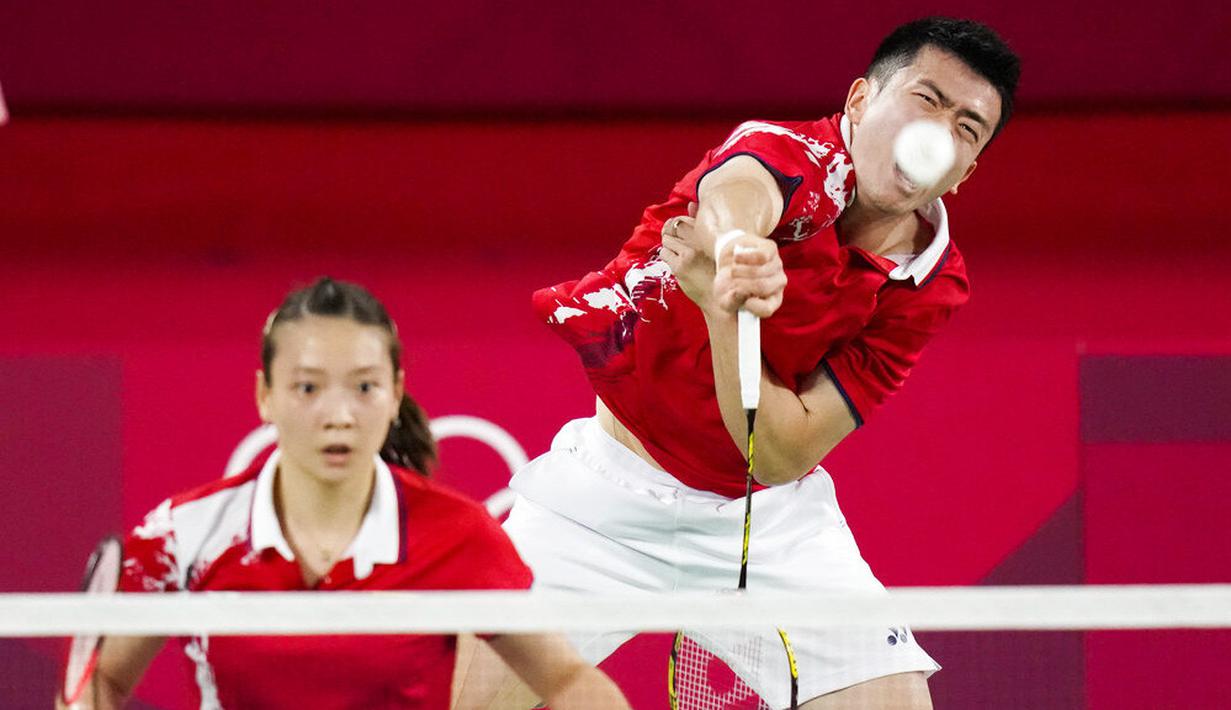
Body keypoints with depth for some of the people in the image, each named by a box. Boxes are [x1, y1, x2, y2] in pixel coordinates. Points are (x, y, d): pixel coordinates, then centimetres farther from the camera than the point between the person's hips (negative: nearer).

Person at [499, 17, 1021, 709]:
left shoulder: (933, 284, -10)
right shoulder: (788, 155, -19)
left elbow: (783, 455, -19)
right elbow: (733, 192, -47)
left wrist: (720, 302, -35)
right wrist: (739, 245, -72)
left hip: (766, 516, 3)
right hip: (610, 491, -3)